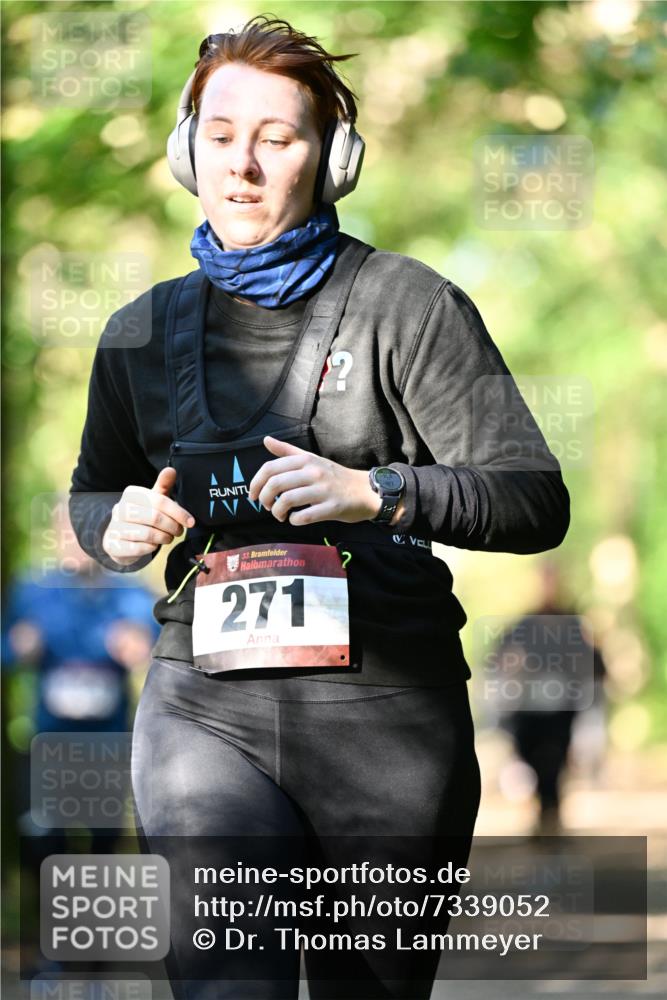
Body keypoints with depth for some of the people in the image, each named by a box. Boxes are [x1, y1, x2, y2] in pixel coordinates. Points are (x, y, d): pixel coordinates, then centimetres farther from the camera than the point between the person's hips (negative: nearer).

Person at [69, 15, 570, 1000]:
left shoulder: (406, 306, -1)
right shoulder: (144, 331, 11)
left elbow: (536, 500, -7)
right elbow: (93, 492, 28)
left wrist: (375, 492, -23)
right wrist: (120, 527, 3)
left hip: (383, 710, -2)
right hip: (206, 706, 2)